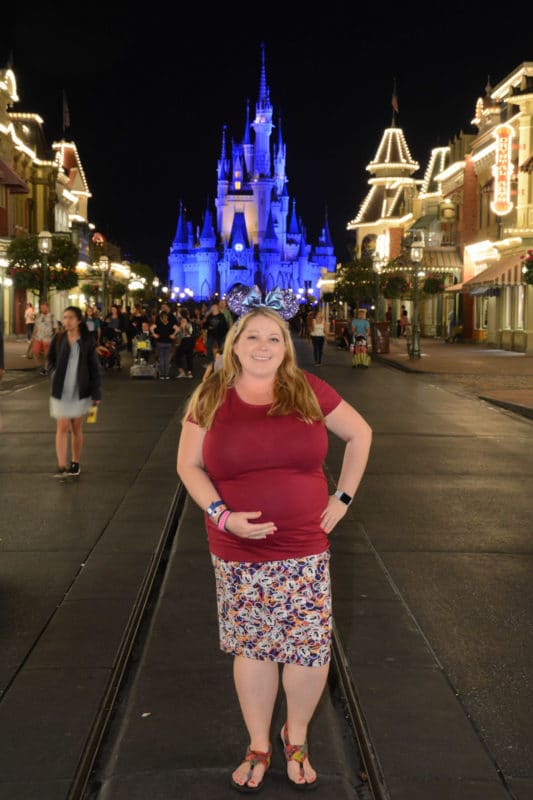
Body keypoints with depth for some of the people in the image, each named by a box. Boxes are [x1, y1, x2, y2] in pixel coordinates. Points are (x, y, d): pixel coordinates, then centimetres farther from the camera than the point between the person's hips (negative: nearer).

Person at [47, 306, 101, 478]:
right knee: (62, 427, -6)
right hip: (61, 391, 0)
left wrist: (96, 393, -4)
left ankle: (75, 464, 22)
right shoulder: (58, 339, 0)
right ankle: (61, 467, -9)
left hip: (80, 391, 0)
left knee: (77, 429, 10)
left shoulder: (87, 341, -3)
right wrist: (55, 374, -4)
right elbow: (50, 360, 15)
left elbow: (94, 368, -1)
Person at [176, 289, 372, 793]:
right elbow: (188, 464, 2)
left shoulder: (308, 391, -2)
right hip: (238, 553, 0)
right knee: (252, 649, 10)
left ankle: (296, 738, 31)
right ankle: (258, 747, 31)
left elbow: (360, 434, 9)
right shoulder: (211, 398, -2)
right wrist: (221, 514, -12)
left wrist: (343, 497, 3)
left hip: (304, 551, 0)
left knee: (308, 649, 4)